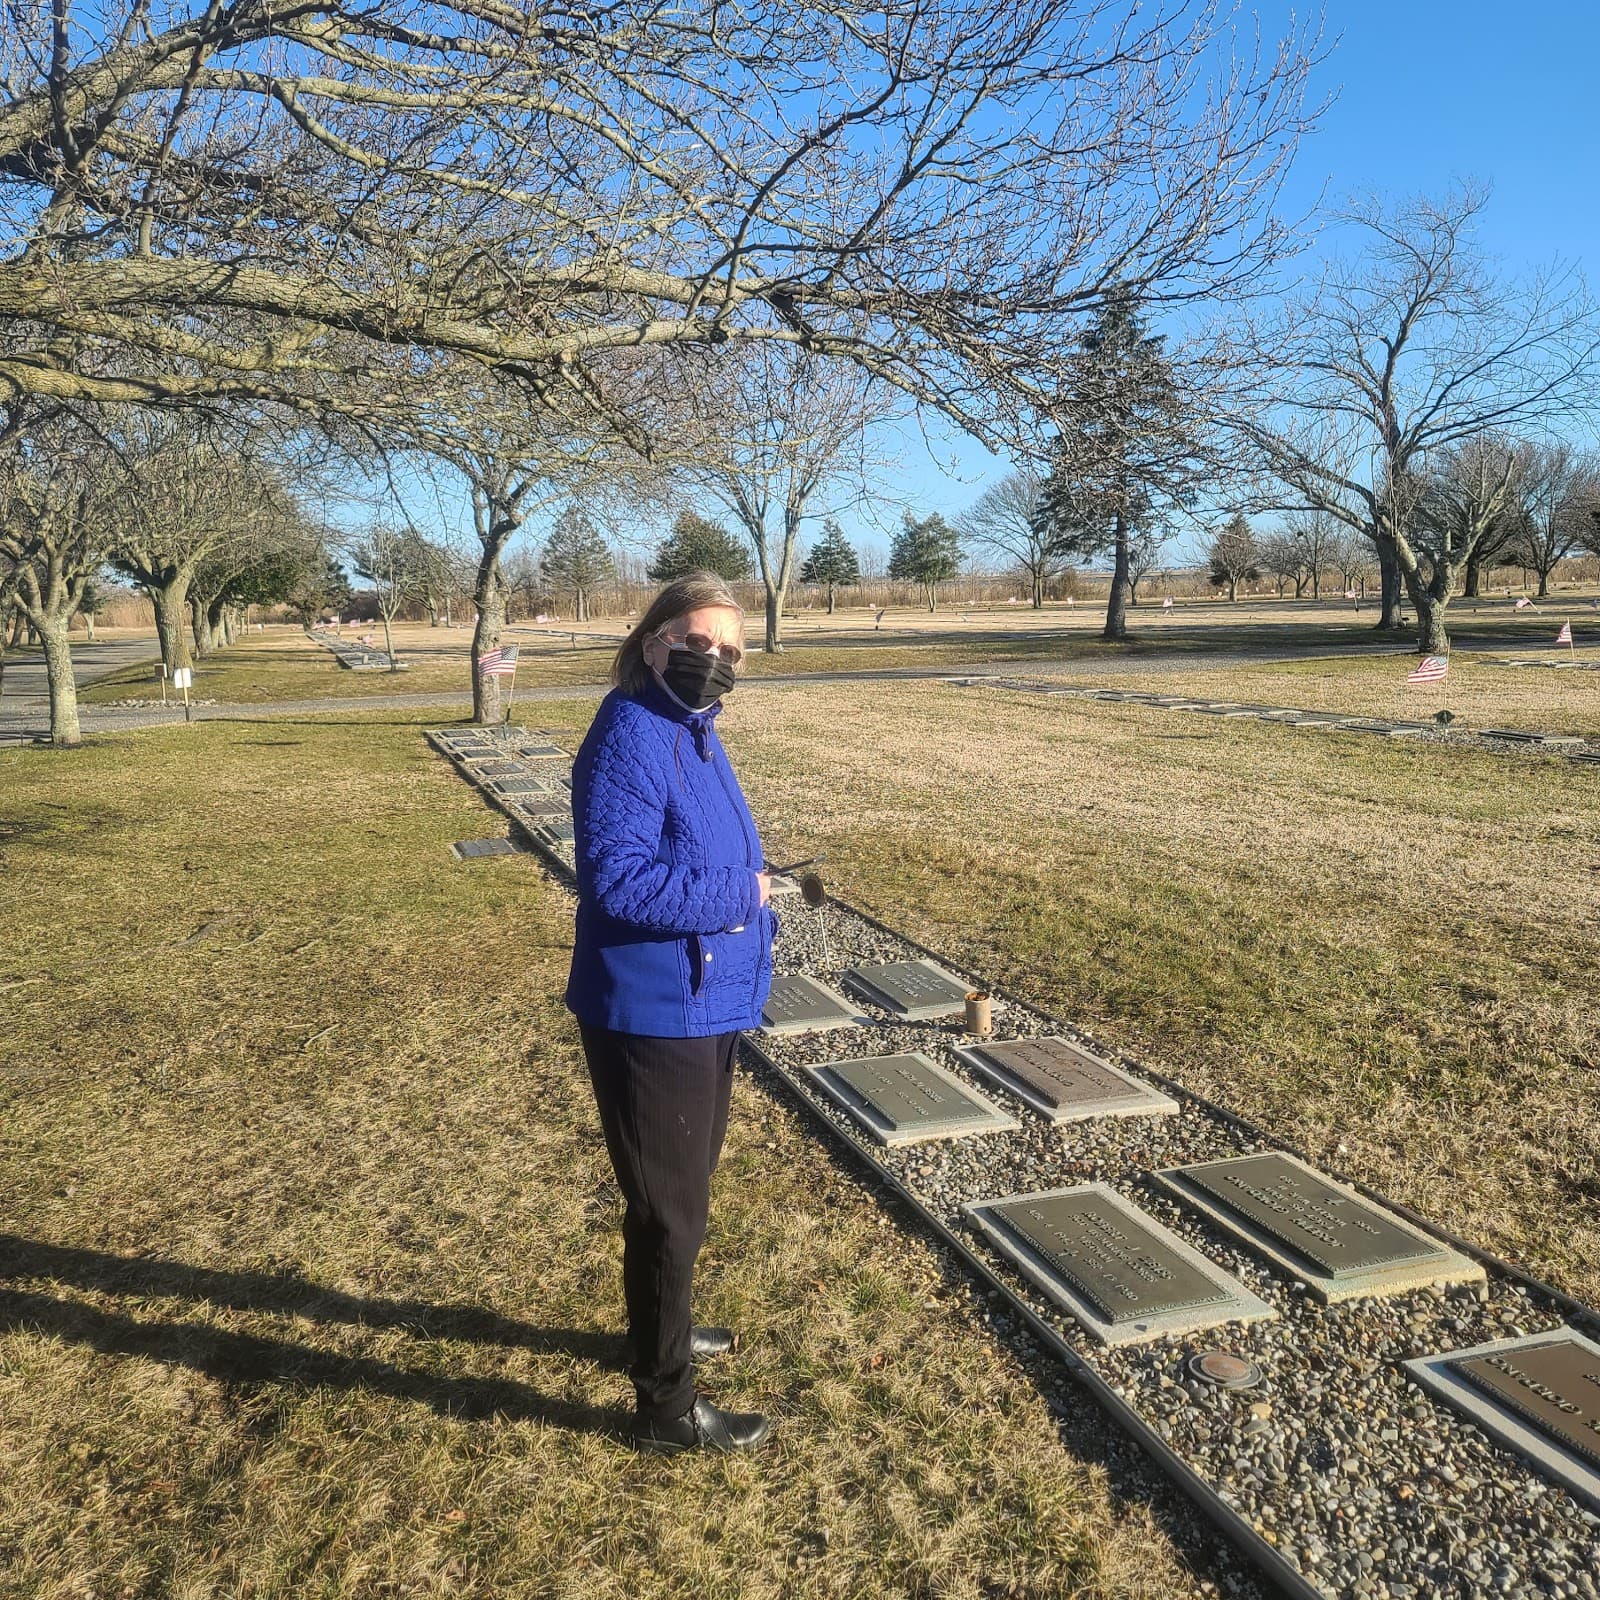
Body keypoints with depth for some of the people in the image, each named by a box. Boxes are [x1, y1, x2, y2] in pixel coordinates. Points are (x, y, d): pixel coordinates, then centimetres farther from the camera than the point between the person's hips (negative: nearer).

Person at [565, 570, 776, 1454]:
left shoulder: (695, 732, 9)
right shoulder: (629, 737, -21)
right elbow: (618, 878, -30)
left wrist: (747, 892, 3)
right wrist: (738, 895, -20)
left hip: (702, 1009, 10)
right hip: (652, 1018, -9)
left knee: (683, 1193, 26)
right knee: (669, 1209, 5)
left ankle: (663, 1327, 48)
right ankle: (666, 1406, 24)